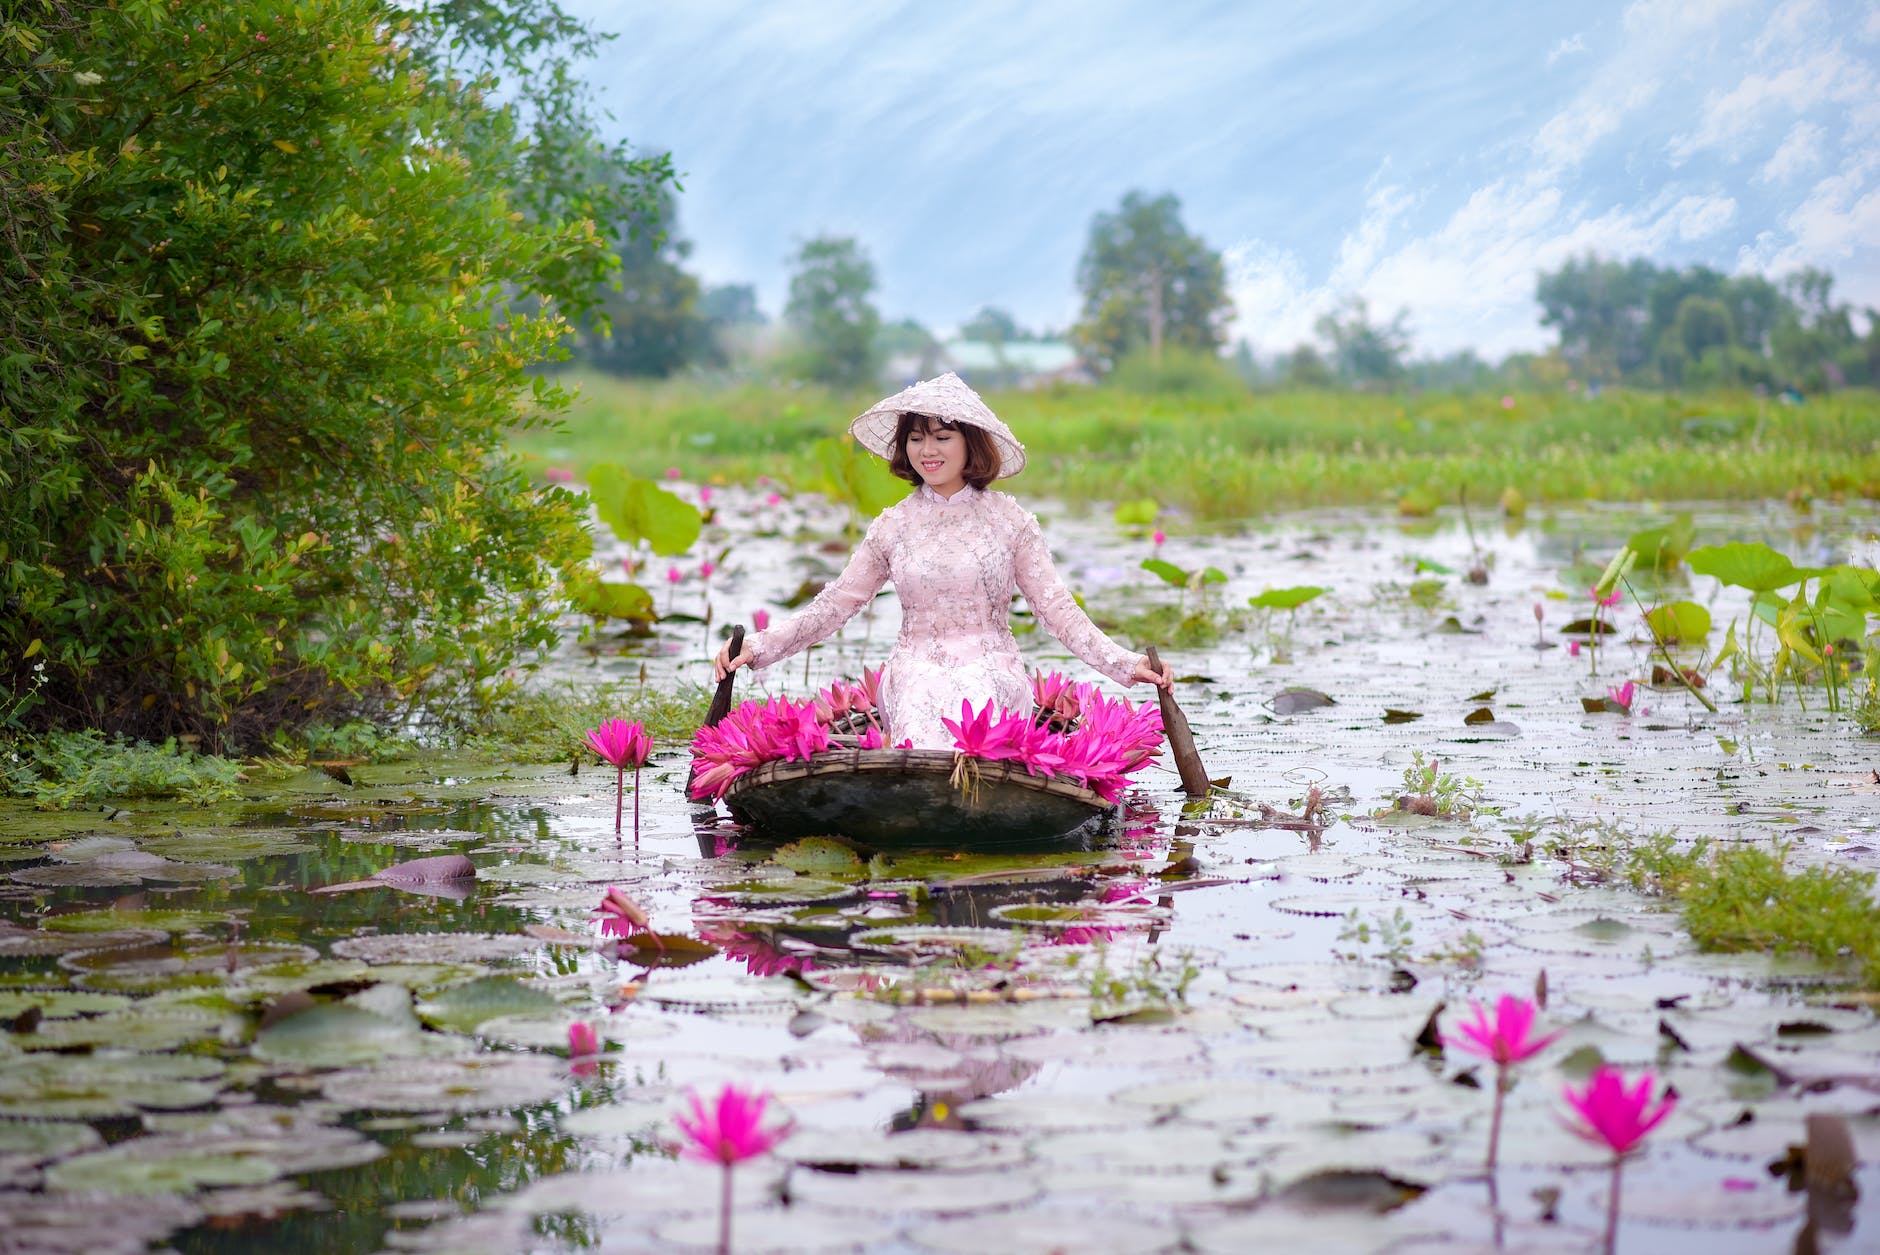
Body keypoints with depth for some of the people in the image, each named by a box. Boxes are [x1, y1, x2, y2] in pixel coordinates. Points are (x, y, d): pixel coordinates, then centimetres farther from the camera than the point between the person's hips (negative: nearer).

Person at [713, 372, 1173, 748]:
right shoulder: (893, 525, 9)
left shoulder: (1009, 519, 5)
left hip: (990, 670, -1)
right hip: (916, 673, 1)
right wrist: (758, 648, 1)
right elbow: (837, 603, 12)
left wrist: (1124, 664, -8)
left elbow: (1056, 607, 4)